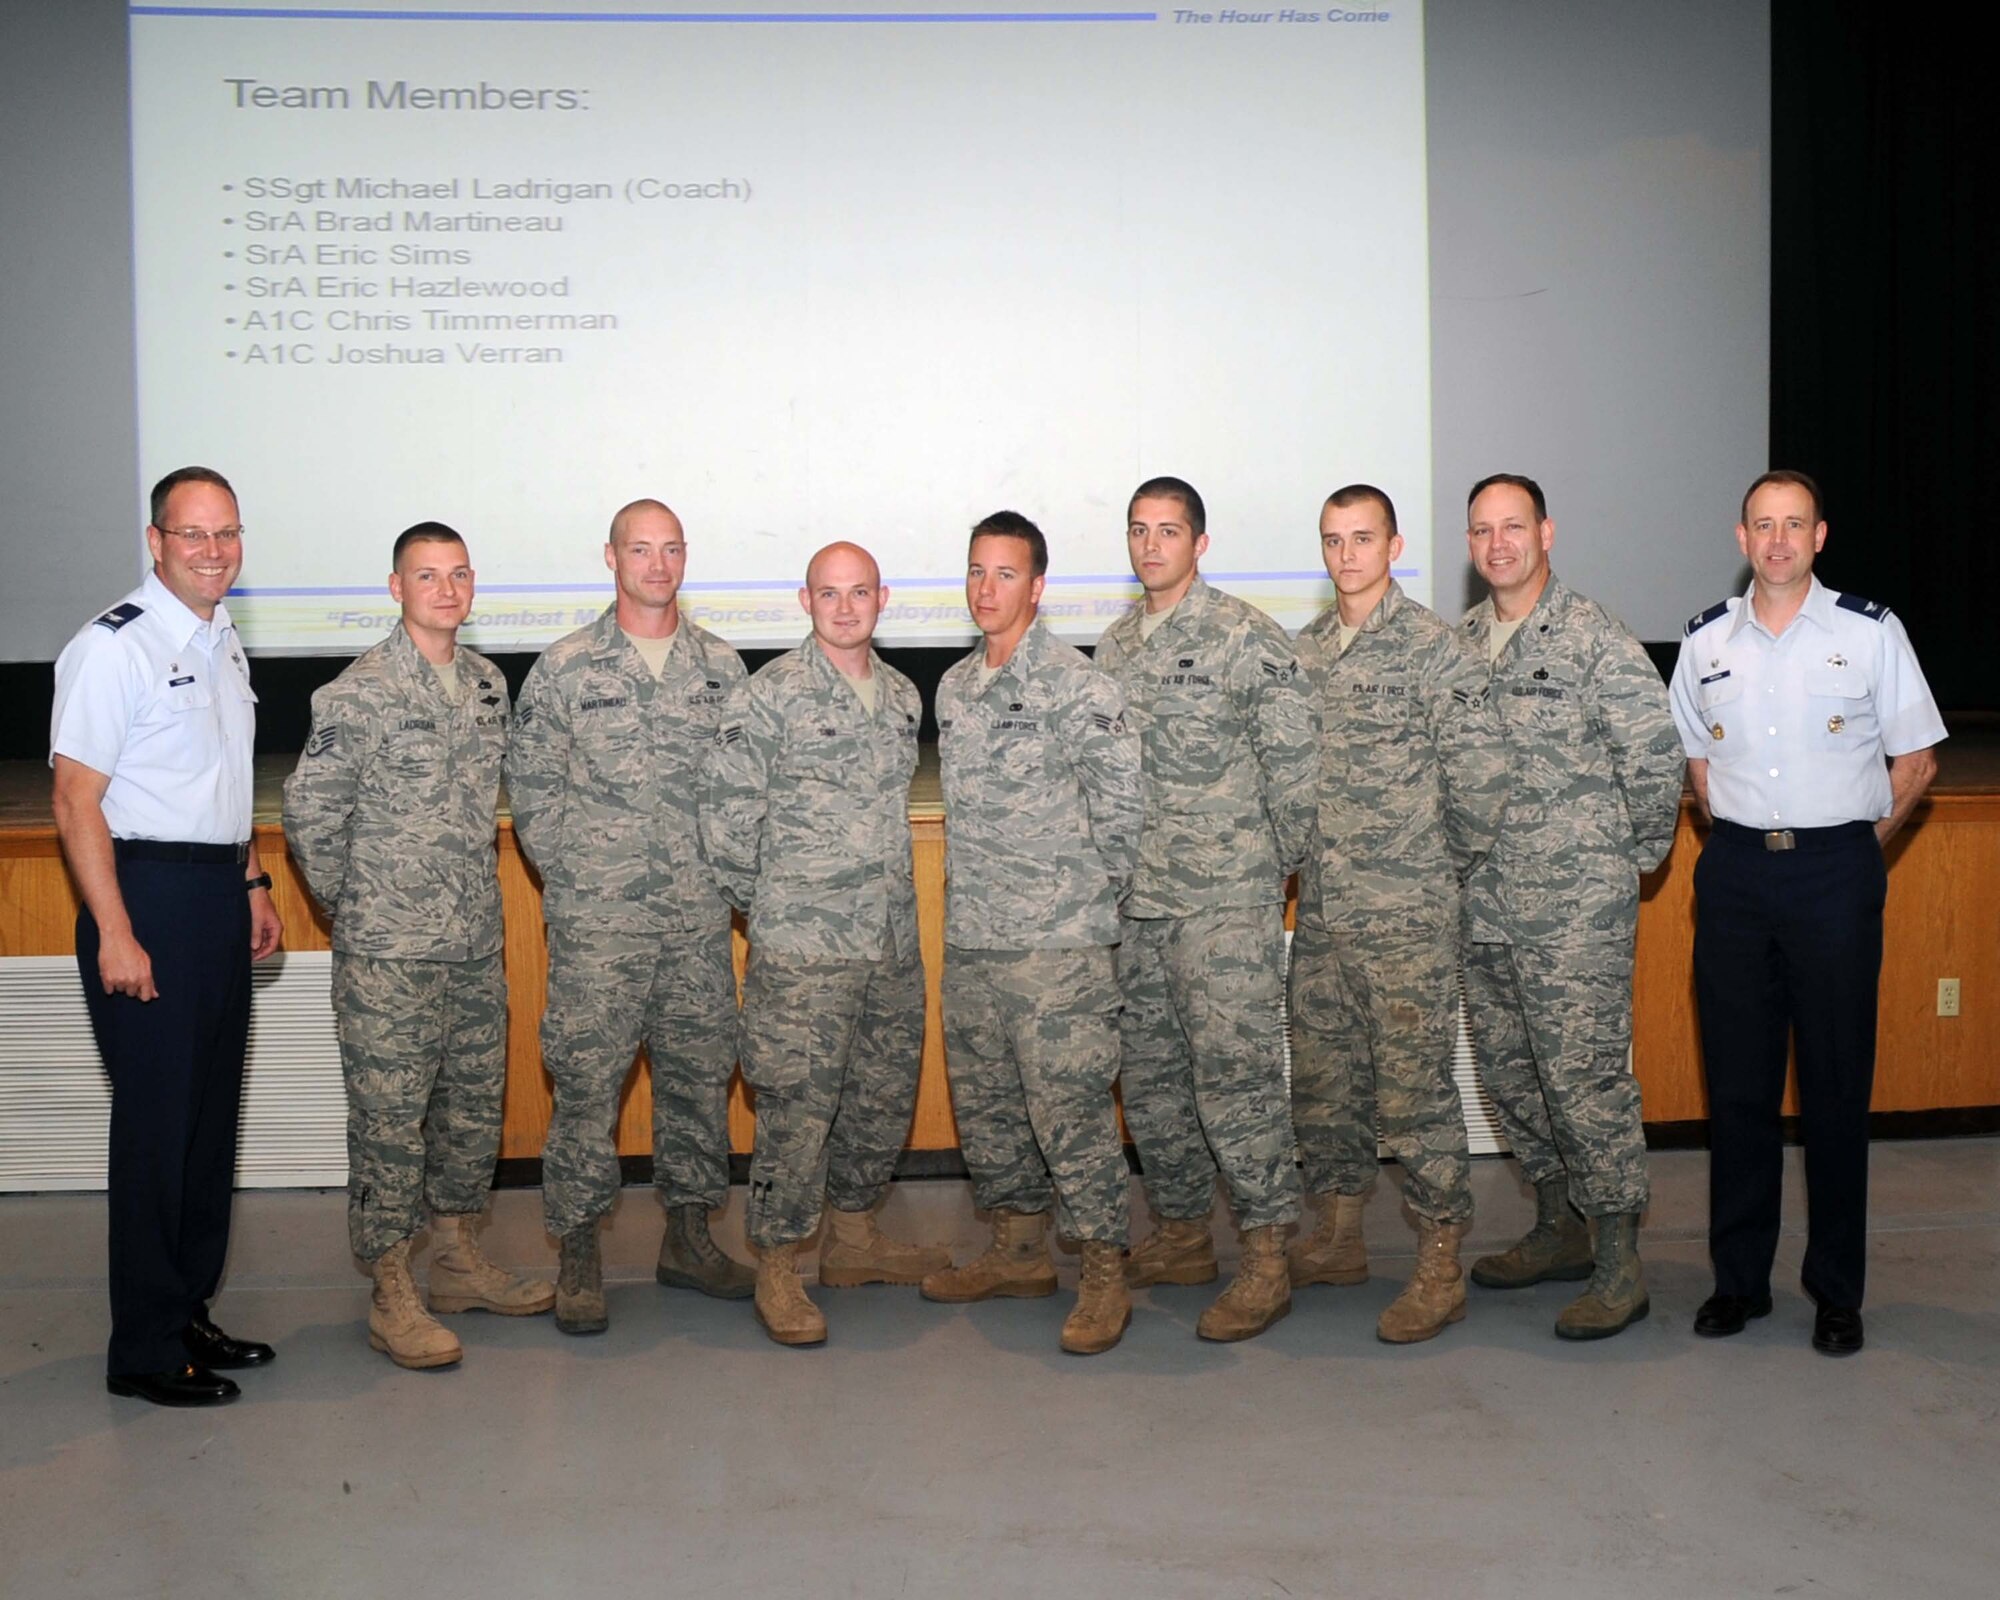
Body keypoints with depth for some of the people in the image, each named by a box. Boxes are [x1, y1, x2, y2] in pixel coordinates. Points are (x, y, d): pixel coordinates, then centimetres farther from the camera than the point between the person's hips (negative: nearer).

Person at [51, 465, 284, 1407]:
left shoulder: (222, 642, 14)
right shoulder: (115, 647, -13)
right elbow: (76, 799, -16)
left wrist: (254, 886, 18)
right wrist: (115, 935, -19)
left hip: (219, 894, 9)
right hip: (146, 894, -8)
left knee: (212, 1116, 14)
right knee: (156, 1124, -3)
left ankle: (189, 1312, 27)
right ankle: (145, 1352, 9)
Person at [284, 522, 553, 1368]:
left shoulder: (488, 683, 9)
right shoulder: (360, 691, -11)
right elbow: (310, 807, -10)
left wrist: (475, 888, 15)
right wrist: (346, 899, -3)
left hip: (476, 940, 7)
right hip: (388, 950, -6)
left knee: (473, 1102, 15)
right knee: (389, 1116, 0)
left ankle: (458, 1259, 30)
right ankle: (392, 1297, 10)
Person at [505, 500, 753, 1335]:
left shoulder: (721, 665, 8)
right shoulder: (563, 668, 0)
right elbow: (531, 788, 1)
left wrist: (728, 871, 4)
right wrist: (575, 875, -3)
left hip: (701, 921, 3)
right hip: (597, 922, -3)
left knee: (700, 1077, 10)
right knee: (585, 1082, -1)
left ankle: (688, 1236, 24)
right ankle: (579, 1253, 11)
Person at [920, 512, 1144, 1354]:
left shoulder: (1078, 685, -10)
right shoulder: (953, 688, 13)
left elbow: (1121, 801, -8)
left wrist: (1091, 890, -2)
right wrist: (974, 890, 15)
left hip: (1056, 941, -7)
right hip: (969, 937, 8)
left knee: (1071, 1104, -6)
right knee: (983, 1102, 15)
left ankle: (1105, 1274, 5)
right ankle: (1019, 1251, 29)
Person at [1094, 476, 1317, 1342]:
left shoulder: (1245, 636, -7)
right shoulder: (1114, 643, 14)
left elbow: (1294, 758, -6)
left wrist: (1282, 860, -1)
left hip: (1226, 897, -7)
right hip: (1135, 897, 7)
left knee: (1235, 1070, -8)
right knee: (1148, 1071, 12)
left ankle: (1266, 1262, -1)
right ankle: (1182, 1233, 26)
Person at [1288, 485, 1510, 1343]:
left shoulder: (1433, 647, -9)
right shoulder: (1306, 648, 11)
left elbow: (1481, 772, -12)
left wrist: (1448, 865, -3)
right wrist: (1305, 854, 11)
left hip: (1406, 916, -7)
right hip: (1320, 910, 7)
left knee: (1415, 1086, -3)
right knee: (1321, 1078, 14)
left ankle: (1439, 1270, 6)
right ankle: (1337, 1237, 29)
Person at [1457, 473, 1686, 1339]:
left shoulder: (1594, 637, -9)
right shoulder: (1460, 641, 11)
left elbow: (1656, 753, -11)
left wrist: (1638, 853, -5)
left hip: (1575, 904, -7)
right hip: (1483, 904, 7)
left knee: (1585, 1074, -6)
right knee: (1509, 1070, 14)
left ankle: (1619, 1264, 3)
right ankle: (1559, 1230, 29)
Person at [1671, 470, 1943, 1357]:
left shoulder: (1869, 632, 0)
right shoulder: (1707, 640, 8)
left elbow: (1916, 760, 4)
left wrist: (1859, 840, 0)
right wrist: (1739, 833, 10)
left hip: (1835, 869, -2)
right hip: (1734, 872, 3)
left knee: (1836, 1084, 2)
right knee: (1736, 1082, 6)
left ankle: (1837, 1290, 13)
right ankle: (1739, 1277, 17)